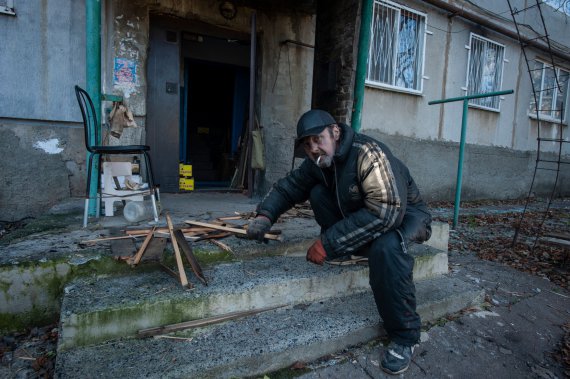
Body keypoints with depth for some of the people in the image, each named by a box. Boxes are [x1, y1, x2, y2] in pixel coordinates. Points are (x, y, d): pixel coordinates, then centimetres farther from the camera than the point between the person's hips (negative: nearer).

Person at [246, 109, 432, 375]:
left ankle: (404, 336, -19)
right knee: (318, 193, -13)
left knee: (385, 247, -39)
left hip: (404, 214, -6)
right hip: (358, 214, 6)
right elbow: (287, 186, 3)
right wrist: (265, 215, -17)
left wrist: (329, 243, -38)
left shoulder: (368, 153, -31)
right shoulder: (318, 162, -7)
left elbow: (385, 211, -39)